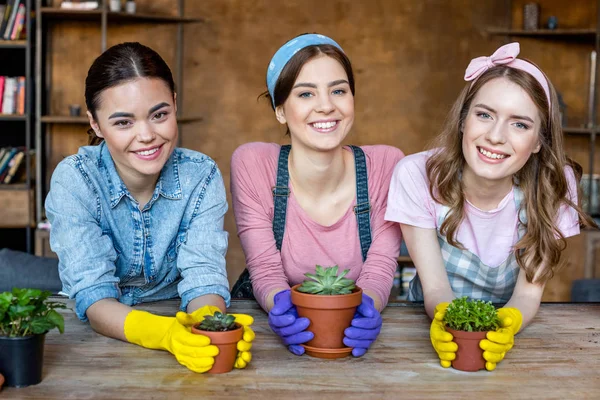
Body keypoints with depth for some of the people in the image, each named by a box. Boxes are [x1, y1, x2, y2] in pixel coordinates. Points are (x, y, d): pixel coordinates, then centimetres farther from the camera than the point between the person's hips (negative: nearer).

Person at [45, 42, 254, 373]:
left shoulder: (201, 177, -9)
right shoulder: (74, 180, -15)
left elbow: (203, 276, -15)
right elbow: (93, 296, -21)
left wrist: (212, 324, -40)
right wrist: (162, 333, -42)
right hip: (97, 344, 0)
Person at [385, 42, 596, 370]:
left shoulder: (555, 186, -14)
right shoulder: (416, 176, -16)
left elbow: (529, 291, -14)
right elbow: (435, 288, -16)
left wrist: (508, 322, -36)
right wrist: (445, 319, -38)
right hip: (434, 322, 0)